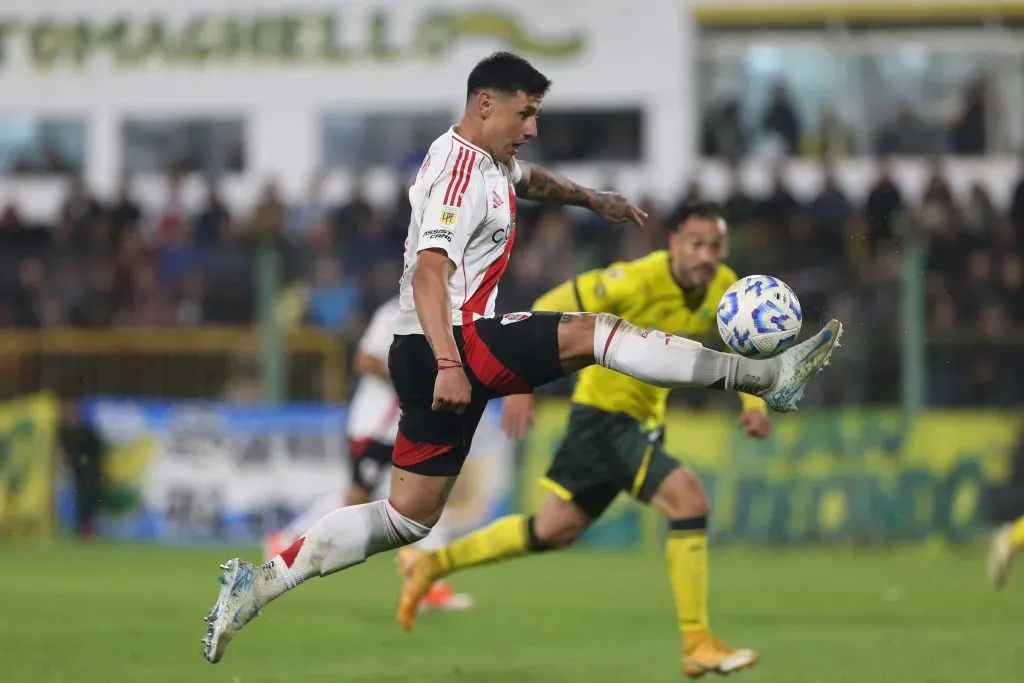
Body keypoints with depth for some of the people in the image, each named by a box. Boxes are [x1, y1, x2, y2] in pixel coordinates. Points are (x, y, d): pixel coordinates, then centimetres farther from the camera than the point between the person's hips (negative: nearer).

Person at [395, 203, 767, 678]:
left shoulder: (723, 288, -5)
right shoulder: (639, 281, -24)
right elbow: (548, 310, -18)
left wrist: (753, 402, -8)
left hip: (637, 421, 8)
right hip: (604, 412, -8)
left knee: (556, 530, 17)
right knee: (688, 498, -22)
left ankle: (431, 563, 33)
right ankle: (697, 646, -15)